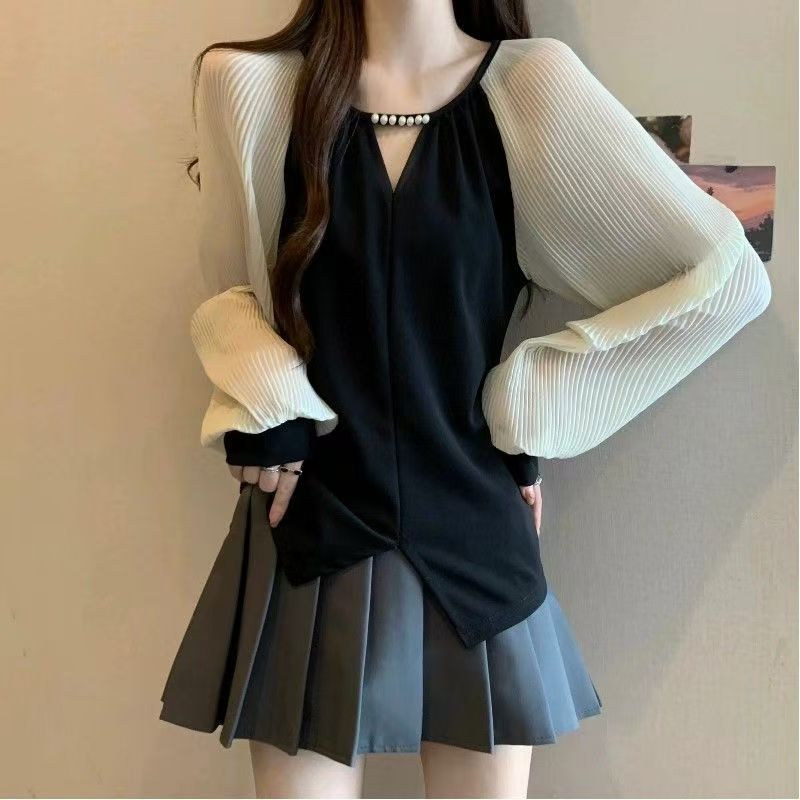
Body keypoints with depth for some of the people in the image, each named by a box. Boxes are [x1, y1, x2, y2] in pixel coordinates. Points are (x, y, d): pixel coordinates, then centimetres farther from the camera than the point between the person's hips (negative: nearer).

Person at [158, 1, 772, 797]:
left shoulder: (530, 85, -4)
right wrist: (263, 414, -8)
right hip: (310, 538, 1)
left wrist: (528, 406, -6)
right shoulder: (248, 83, -1)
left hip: (471, 541, 0)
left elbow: (724, 277, -6)